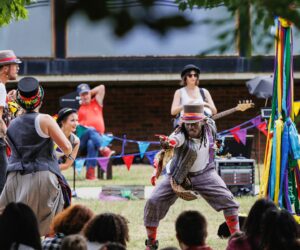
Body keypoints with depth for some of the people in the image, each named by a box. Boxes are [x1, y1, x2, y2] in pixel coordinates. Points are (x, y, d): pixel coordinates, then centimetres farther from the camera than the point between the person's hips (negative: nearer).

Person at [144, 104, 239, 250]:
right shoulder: (181, 134, -31)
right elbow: (175, 139, -56)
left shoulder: (210, 126, -17)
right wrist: (168, 143, -78)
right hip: (178, 176, -3)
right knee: (153, 202, -12)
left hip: (204, 174, 3)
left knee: (227, 199, -6)